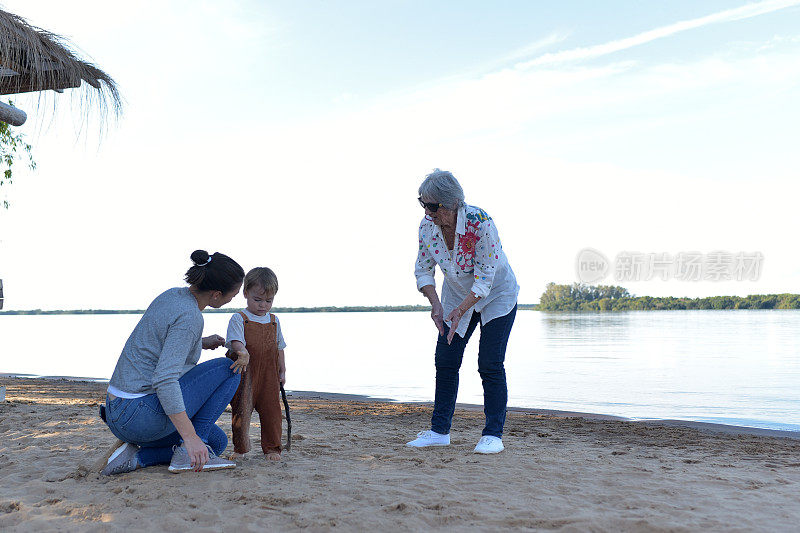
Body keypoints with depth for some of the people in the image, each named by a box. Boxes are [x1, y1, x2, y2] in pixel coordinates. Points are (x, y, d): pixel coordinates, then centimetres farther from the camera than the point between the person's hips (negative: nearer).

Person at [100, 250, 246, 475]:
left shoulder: (172, 295, 10)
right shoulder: (189, 317, -19)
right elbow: (164, 379, -27)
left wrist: (202, 343, 23)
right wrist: (190, 437, -28)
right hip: (142, 417, -9)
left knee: (218, 442, 21)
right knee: (229, 369, -1)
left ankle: (136, 457, 5)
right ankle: (187, 451, -4)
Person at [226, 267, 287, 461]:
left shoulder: (274, 321, 11)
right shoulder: (239, 319, -3)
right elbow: (236, 341, -18)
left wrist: (282, 372, 14)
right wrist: (243, 352, -40)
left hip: (269, 377, 3)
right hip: (244, 375, -3)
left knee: (271, 411, 4)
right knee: (241, 411, 4)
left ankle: (272, 448, 17)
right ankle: (240, 448, 20)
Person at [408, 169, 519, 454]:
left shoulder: (480, 223, -31)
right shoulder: (427, 226, -15)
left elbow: (485, 277, -28)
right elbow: (423, 270, -6)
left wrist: (460, 310, -35)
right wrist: (436, 305, -21)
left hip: (496, 295, -5)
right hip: (457, 296, 5)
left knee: (490, 364, -10)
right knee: (445, 360, 1)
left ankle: (493, 434, 0)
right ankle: (440, 430, 10)